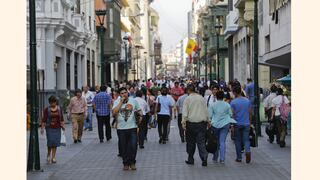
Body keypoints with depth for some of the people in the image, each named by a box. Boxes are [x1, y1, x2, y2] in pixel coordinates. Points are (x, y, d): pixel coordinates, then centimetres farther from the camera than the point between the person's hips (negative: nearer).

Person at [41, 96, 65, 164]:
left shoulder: (59, 109, 6)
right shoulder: (46, 109, -3)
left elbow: (61, 119, 12)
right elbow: (44, 119, -3)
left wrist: (62, 125, 1)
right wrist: (42, 128, -9)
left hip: (57, 128, 3)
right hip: (49, 128, -3)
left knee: (55, 143, 3)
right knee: (50, 141, -11)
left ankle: (53, 157, 10)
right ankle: (48, 155, 11)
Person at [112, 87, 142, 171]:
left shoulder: (133, 101, 5)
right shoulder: (117, 102, -1)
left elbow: (138, 110, 18)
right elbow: (114, 112, -16)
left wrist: (140, 115, -5)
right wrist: (121, 102, -15)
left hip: (132, 127, 0)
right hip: (121, 128, 0)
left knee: (133, 146, -5)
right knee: (123, 147, 7)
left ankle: (132, 162, 14)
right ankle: (126, 163, 20)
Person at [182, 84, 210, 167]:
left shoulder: (187, 99, -2)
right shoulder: (202, 98, 8)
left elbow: (185, 112, -9)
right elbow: (206, 111, 12)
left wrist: (183, 122, -12)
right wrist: (208, 121, 20)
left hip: (191, 123, -2)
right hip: (202, 122, 2)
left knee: (191, 142, 10)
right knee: (201, 141, -1)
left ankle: (190, 159, 17)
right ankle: (204, 157, -19)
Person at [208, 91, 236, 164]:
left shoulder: (212, 105, -4)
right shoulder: (227, 105, -1)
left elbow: (210, 115, -5)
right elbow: (230, 114, 6)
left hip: (215, 124, 0)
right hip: (225, 124, 0)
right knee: (222, 141, 0)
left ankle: (215, 158, 17)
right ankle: (222, 159, -6)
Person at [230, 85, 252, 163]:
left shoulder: (233, 102, -9)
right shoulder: (247, 101, 3)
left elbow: (232, 114, -9)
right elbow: (250, 112, 8)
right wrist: (250, 122, 19)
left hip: (237, 124, -2)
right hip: (246, 124, 2)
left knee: (238, 141, 9)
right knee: (246, 139, 6)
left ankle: (239, 158, 12)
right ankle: (247, 151, -22)